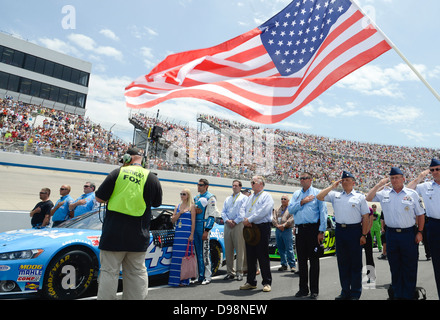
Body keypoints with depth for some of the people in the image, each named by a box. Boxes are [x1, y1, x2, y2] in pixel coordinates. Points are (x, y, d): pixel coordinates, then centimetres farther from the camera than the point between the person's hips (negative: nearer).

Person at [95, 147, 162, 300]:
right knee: (137, 273, 13)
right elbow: (157, 203, 12)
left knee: (109, 271, 7)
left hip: (114, 233, -2)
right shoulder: (152, 178, 0)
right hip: (138, 236, 2)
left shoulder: (117, 173, -5)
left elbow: (99, 198, -2)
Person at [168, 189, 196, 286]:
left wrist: (192, 235, -12)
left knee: (185, 255, -6)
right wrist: (180, 213, -4)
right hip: (178, 233, 5)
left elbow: (193, 221, -4)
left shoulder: (191, 206, 3)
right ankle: (176, 279, 8)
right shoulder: (177, 207, 17)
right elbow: (173, 220, 12)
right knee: (177, 255, 1)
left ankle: (184, 280, 0)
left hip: (187, 233, -4)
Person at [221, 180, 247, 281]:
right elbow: (223, 212, 14)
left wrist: (235, 221, -12)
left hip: (238, 224, -5)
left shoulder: (244, 198, 8)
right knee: (228, 250, 4)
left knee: (239, 249, -5)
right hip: (227, 225, 5)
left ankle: (239, 272, 1)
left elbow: (243, 212, -4)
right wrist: (227, 220, -4)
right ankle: (230, 272, 11)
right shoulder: (228, 199, 23)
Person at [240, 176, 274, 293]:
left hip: (262, 228, -7)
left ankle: (267, 283, 8)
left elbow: (263, 211, -15)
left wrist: (249, 219, -15)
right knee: (250, 256, 9)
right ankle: (251, 282, 19)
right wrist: (245, 220, -5)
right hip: (249, 228, 7)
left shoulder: (266, 196, -2)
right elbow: (245, 210, 16)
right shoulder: (250, 197, 21)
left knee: (263, 257, -3)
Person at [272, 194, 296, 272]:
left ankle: (292, 265, -2)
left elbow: (292, 219, -9)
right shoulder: (277, 210, 19)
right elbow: (273, 218, 7)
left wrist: (283, 225, -16)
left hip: (287, 230, -5)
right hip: (278, 230, 5)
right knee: (280, 249, 7)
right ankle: (284, 265, 15)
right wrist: (277, 225, -9)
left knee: (289, 249, -8)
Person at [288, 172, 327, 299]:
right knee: (301, 260, 9)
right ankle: (303, 289, 21)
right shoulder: (296, 194, 15)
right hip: (300, 230, 4)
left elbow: (323, 212, -4)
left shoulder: (317, 193, 1)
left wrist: (321, 231, -10)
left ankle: (314, 290, 12)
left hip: (313, 229, -4)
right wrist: (301, 202, -8)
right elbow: (290, 209, 5)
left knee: (314, 260, 1)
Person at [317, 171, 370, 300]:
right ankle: (345, 292, 21)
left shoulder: (360, 197, 3)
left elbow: (365, 217, 0)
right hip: (339, 230, 3)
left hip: (355, 230, -3)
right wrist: (332, 186, 4)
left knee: (355, 263, 4)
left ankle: (355, 293, 15)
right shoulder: (335, 195, 11)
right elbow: (319, 197, 4)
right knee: (342, 262, 10)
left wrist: (363, 235, -6)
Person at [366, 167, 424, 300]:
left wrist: (419, 232, -2)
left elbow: (420, 214, 4)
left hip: (409, 233, -2)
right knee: (394, 266, 12)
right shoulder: (384, 193, 6)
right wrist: (379, 184, 1)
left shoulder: (412, 194, 1)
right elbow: (368, 198, 5)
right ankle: (397, 294, 24)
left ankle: (409, 295, 18)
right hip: (391, 233, 2)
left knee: (410, 267, 5)